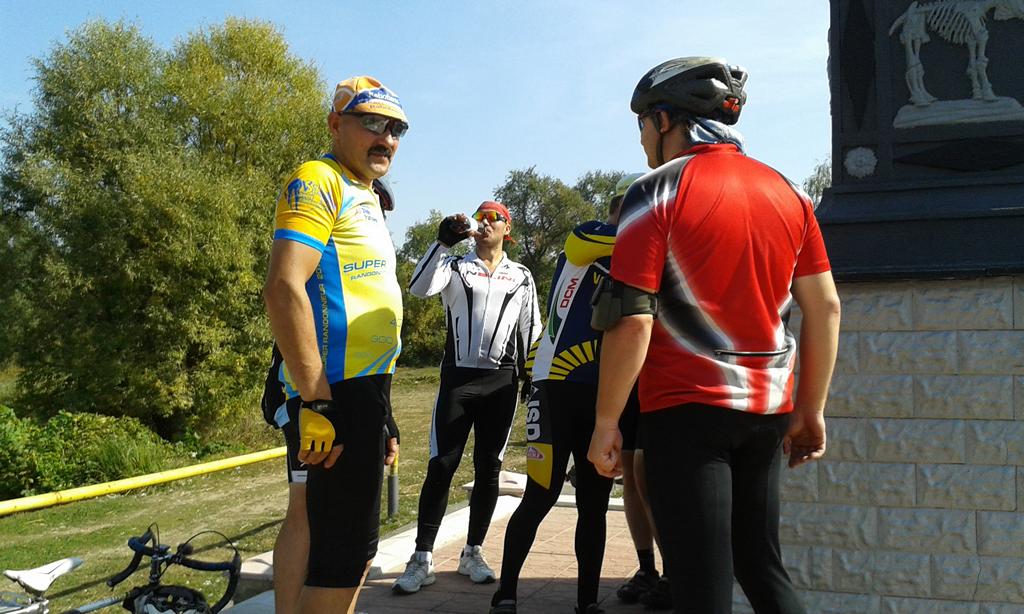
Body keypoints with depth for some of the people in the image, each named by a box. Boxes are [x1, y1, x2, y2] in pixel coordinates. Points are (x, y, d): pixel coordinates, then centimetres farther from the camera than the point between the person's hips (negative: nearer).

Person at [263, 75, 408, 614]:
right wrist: (315, 401, -26)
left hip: (367, 388, 10)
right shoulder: (318, 181, -9)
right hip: (336, 392, -10)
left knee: (356, 539, 17)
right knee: (345, 547, -7)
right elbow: (284, 288, -23)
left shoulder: (365, 196, 20)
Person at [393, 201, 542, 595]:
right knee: (441, 466, -5)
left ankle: (473, 554, 19)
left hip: (501, 381, 2)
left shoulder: (521, 277, 13)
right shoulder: (454, 267, 7)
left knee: (488, 468, 6)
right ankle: (422, 559, 1)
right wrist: (443, 241, -19)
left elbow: (532, 332, 14)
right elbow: (419, 288, -13)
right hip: (458, 377, -2)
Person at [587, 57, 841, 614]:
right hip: (769, 409, 6)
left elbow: (631, 319, -15)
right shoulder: (787, 192, 10)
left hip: (688, 409, -6)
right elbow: (825, 308, 9)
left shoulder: (656, 193, -7)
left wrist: (606, 422, -7)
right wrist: (811, 410, 15)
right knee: (761, 564, 20)